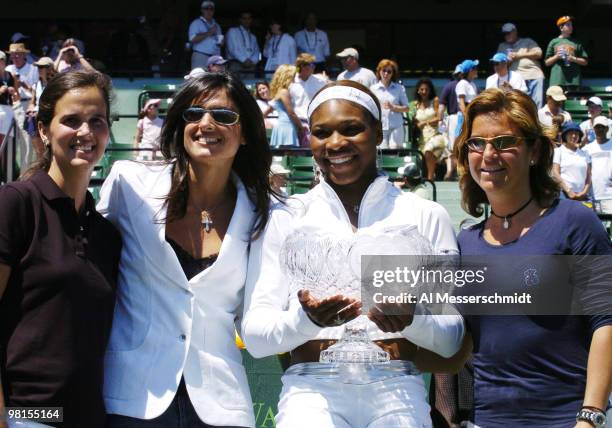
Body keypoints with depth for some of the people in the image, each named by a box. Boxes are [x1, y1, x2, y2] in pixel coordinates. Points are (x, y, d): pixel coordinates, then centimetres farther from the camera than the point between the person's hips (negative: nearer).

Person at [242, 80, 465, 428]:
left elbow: (451, 338, 4)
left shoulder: (427, 216, 8)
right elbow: (255, 335, 1)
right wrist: (306, 318, -19)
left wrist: (412, 318, -17)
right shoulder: (284, 218, 7)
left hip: (396, 390, 1)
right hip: (313, 389, -1)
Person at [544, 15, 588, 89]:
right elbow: (547, 62, 13)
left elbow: (585, 62, 14)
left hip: (574, 80, 1)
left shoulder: (577, 43, 16)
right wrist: (556, 57, -4)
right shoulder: (554, 42, 13)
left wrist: (574, 59, -4)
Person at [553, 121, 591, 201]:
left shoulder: (585, 154, 16)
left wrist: (585, 192, -4)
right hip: (564, 193, -4)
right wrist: (568, 191, -11)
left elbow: (589, 175, 12)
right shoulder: (558, 151, 5)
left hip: (582, 196, 4)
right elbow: (556, 173, -3)